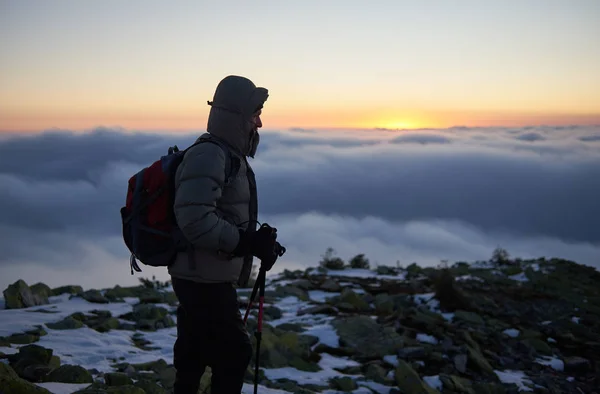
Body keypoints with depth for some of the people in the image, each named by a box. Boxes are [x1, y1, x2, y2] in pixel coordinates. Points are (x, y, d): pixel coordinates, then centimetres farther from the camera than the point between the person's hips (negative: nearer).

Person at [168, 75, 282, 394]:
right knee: (234, 354, 0)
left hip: (205, 279, 10)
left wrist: (258, 241, 6)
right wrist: (246, 242, -25)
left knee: (193, 357, 19)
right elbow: (195, 220, -30)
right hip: (204, 281, -10)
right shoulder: (208, 156, -19)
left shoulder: (228, 155, 14)